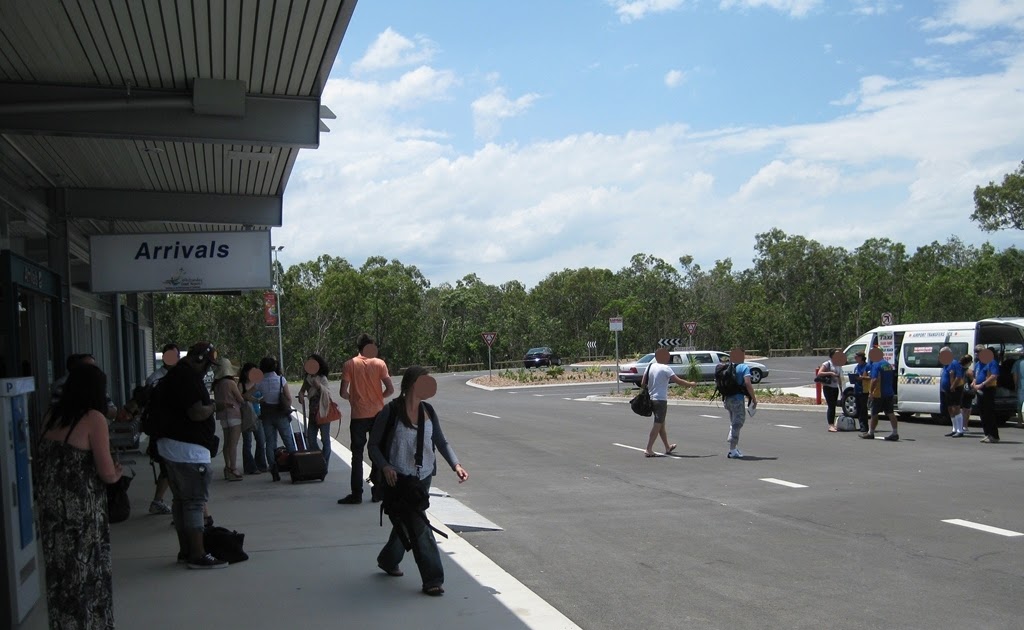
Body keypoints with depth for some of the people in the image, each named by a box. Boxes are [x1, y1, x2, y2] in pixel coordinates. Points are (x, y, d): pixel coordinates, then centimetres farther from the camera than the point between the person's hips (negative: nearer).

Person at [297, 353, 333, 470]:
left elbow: (327, 393, -21)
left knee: (325, 439, 0)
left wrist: (318, 385, -39)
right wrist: (301, 394, -5)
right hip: (313, 412, 6)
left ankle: (325, 464, 6)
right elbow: (302, 389, 18)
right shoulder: (308, 378, 6)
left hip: (323, 411, -6)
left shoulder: (322, 378, -11)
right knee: (310, 439, 7)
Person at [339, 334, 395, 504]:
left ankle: (356, 494, 4)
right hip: (378, 414, 1)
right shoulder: (379, 364, -3)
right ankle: (378, 492, 13)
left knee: (357, 456, 6)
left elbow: (343, 393, -8)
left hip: (358, 416, -1)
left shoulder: (349, 364, -5)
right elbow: (390, 389, -8)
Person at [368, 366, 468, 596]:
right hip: (399, 479, -6)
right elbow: (373, 445, -7)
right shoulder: (391, 412, -13)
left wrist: (456, 464, -8)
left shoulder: (428, 411, 3)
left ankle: (388, 560, 45)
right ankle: (432, 579, -3)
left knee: (406, 523, 20)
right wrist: (385, 467, -23)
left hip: (423, 477, 6)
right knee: (419, 528, -11)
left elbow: (441, 441, 7)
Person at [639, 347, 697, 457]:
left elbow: (642, 383, 6)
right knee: (658, 424, -6)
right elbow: (678, 381, -14)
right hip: (661, 399, -8)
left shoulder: (650, 366, 7)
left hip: (651, 398, 8)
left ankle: (667, 447, 32)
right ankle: (648, 450, -12)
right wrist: (690, 384, -1)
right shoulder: (665, 369, -12)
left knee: (661, 424, 19)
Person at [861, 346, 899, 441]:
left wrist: (870, 392, -21)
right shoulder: (888, 364, 13)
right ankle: (895, 433, -2)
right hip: (889, 393, 7)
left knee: (874, 414, 4)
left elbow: (874, 380, -24)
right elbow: (893, 378, 22)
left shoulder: (876, 364, -14)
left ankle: (870, 433, 14)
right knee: (890, 413, 4)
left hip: (879, 394, -7)